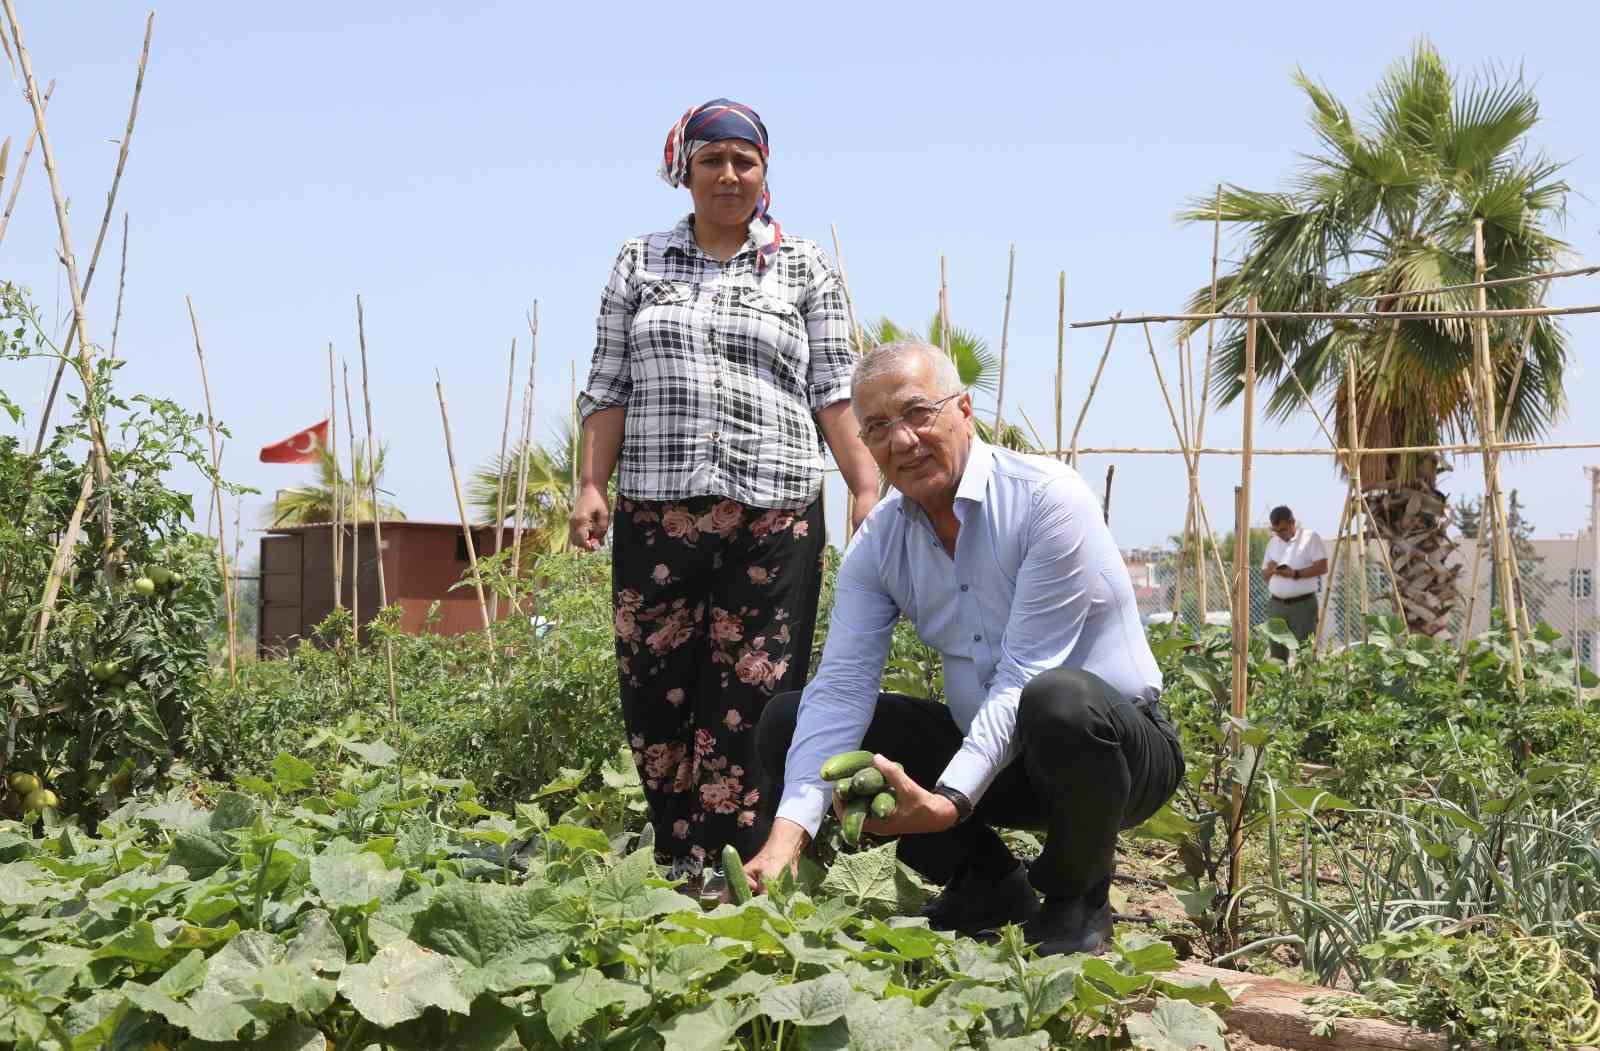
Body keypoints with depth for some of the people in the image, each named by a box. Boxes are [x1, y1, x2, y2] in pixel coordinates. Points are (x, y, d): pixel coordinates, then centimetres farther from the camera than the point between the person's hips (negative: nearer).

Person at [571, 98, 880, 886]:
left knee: (753, 696, -4)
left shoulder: (804, 269, 9)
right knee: (655, 688, 1)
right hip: (657, 513, 2)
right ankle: (678, 862, 12)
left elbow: (835, 392, 5)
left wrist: (868, 489, -5)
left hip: (773, 517, -2)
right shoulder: (639, 263, 13)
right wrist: (591, 485, 0)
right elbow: (609, 387, 11)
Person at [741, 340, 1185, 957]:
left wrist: (947, 802, -36)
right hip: (986, 747, 6)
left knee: (1060, 700, -42)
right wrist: (789, 830, -27)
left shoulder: (1047, 500, -20)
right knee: (786, 724, -5)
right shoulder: (877, 543, -2)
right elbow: (841, 686, -13)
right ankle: (987, 885, 4)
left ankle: (1075, 899, -9)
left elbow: (1024, 678, -25)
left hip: (1119, 743, -5)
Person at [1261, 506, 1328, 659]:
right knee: (1277, 653, 2)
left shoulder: (1310, 538, -2)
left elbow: (1322, 567, -10)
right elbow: (1264, 574, 20)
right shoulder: (1273, 542, 16)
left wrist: (1295, 574, -18)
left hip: (1303, 604, -5)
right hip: (1276, 604, 5)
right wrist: (1270, 570, -3)